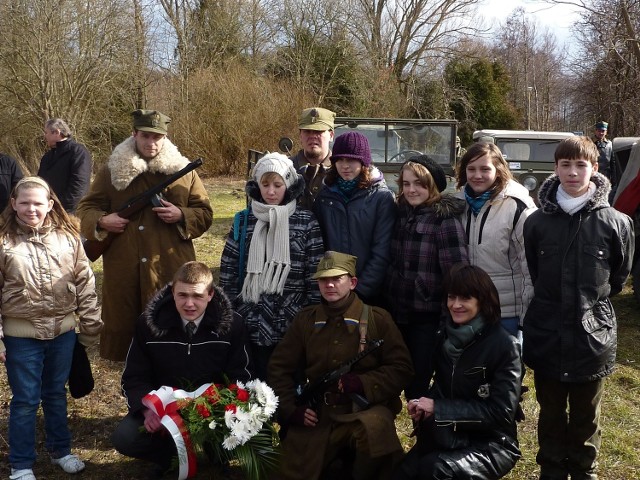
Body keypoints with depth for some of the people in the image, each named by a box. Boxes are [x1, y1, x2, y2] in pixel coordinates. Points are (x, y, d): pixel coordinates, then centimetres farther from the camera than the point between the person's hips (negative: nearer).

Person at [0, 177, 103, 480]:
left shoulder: (68, 237, -1)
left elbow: (85, 284, 3)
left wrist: (90, 326, 3)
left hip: (63, 332, 2)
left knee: (56, 394, 18)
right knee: (25, 400, 8)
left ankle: (60, 450, 35)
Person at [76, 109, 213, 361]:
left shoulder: (183, 171, 6)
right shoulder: (112, 171, 7)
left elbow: (205, 214, 8)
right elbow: (86, 208, 12)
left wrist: (181, 215, -12)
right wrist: (101, 221, -9)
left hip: (170, 268, 0)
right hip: (122, 269, 1)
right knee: (121, 323, 7)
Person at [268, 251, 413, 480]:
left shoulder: (377, 319, 0)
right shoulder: (305, 319, 9)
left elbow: (401, 368, -2)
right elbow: (279, 368, 13)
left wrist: (361, 384, -16)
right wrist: (291, 408, -1)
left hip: (364, 410, -3)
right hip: (316, 414, 3)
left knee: (375, 427, -36)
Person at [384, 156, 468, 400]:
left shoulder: (446, 221, -11)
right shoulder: (401, 215, 9)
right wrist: (386, 301, 11)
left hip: (428, 318, -6)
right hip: (397, 314, 6)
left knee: (417, 384, -1)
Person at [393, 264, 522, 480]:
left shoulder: (504, 346, -13)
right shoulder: (446, 337, 6)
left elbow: (501, 411, -17)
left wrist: (438, 408, -20)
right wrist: (423, 404, -7)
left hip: (491, 444, -5)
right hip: (445, 438, 5)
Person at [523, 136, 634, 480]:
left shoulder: (615, 223, -9)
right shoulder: (537, 221, -5)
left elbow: (620, 273, 8)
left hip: (593, 334, -1)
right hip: (546, 334, 1)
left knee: (586, 415, 15)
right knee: (551, 413, 15)